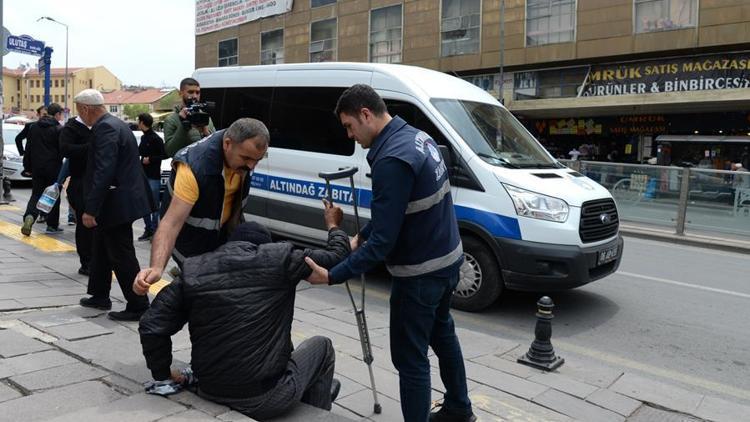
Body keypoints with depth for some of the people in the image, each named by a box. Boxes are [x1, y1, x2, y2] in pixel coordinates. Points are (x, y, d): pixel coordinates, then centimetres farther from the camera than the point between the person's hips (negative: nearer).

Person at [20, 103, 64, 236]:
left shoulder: (33, 127, 9)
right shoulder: (59, 129, -9)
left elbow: (28, 149, 12)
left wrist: (29, 167, 16)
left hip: (37, 167, 4)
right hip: (53, 167, -4)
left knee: (36, 194, 11)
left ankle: (29, 217, -15)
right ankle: (52, 225, 10)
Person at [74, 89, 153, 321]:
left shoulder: (106, 128, -18)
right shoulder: (114, 123, 13)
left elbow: (104, 172, -25)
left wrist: (90, 209, -24)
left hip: (117, 203, -10)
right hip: (117, 200, 10)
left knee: (122, 256, -3)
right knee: (101, 250, 21)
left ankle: (138, 306, 5)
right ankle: (100, 296, 35)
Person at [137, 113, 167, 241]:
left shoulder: (156, 138, -12)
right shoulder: (143, 137, 12)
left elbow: (165, 154, -15)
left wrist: (150, 159, -15)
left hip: (154, 176, -8)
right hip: (143, 174, 9)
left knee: (154, 205, -3)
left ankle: (154, 230, 3)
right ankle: (148, 229, 18)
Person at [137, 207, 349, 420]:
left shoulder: (194, 271, 1)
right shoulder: (279, 259, -7)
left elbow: (151, 327, 0)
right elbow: (336, 257, 4)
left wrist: (163, 376, 15)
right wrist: (333, 226, 24)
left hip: (210, 394, 5)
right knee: (322, 346, 25)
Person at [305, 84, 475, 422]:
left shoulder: (392, 160, -27)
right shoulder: (416, 136, 3)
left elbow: (384, 240, -28)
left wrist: (333, 276, -24)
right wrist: (361, 237, 11)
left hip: (420, 273, -10)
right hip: (447, 258, 11)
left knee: (410, 358, 3)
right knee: (441, 332, 28)